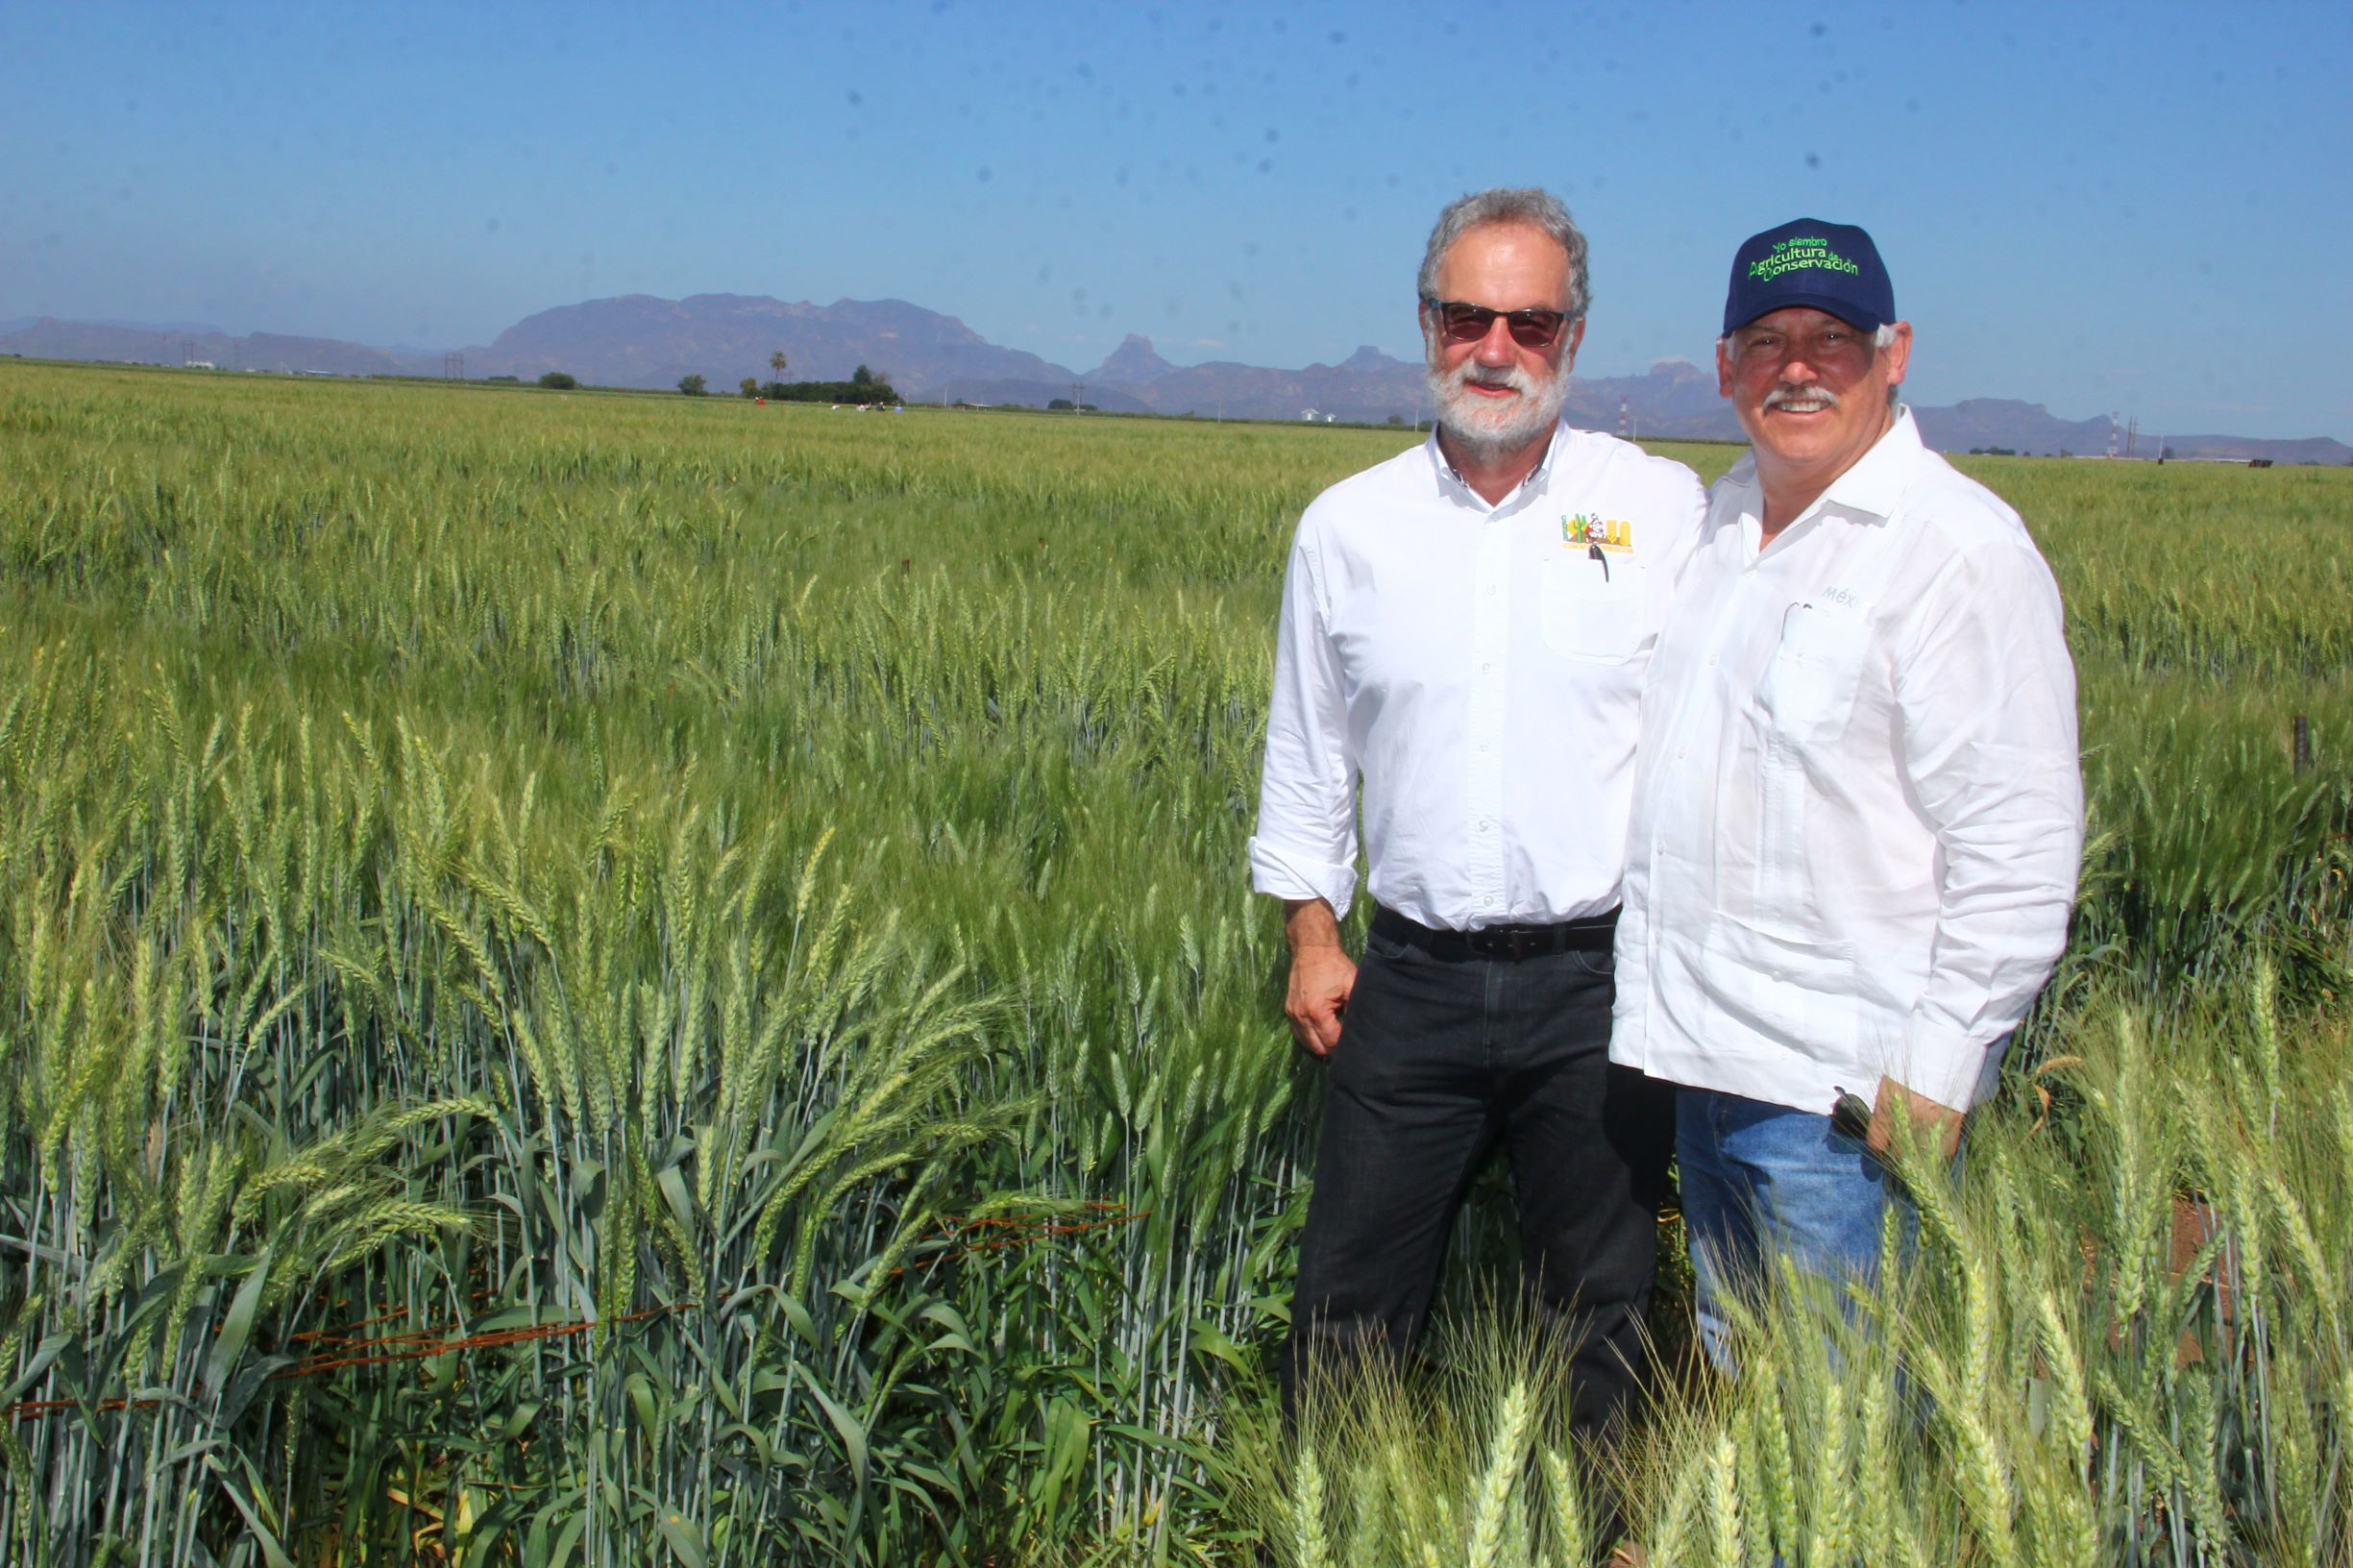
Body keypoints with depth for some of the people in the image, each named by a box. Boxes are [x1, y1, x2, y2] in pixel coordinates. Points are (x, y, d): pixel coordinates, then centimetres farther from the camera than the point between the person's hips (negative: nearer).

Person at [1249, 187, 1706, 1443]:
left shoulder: (1666, 511, -1)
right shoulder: (1347, 526, 5)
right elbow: (1305, 752, 13)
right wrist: (1310, 933, 9)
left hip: (1600, 977, -1)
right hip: (1414, 977, 2)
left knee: (1596, 1316, 12)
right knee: (1346, 1311, 8)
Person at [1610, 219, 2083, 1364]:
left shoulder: (1960, 549, -13)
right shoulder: (1724, 521, 11)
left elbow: (2020, 847, -16)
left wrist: (1936, 1067, -18)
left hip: (1842, 1091, -8)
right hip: (1710, 1054, 8)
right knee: (1731, 1376, 19)